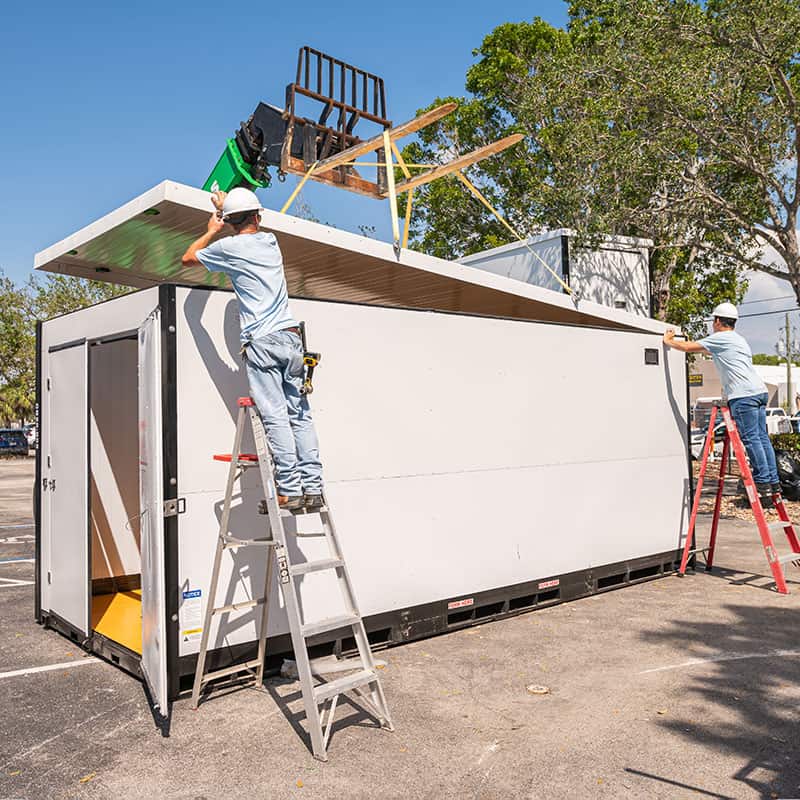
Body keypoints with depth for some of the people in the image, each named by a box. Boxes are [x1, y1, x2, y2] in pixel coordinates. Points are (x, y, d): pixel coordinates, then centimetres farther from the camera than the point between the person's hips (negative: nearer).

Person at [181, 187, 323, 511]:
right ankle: (313, 487, 1)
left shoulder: (229, 247, 2)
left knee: (275, 417, -9)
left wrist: (212, 230, 33)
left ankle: (290, 490, -11)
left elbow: (187, 258, 20)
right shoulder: (270, 241, 17)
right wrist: (227, 206, 55)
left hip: (261, 341, -5)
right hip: (291, 337, 5)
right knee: (300, 415, 3)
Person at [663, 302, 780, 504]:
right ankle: (773, 481, 8)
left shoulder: (720, 338, -1)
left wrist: (668, 341, 15)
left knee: (751, 439, -8)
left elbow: (688, 347, -1)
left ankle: (763, 482, -8)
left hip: (744, 395, -9)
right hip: (759, 391, 9)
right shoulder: (739, 339, 26)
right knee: (762, 437, 7)